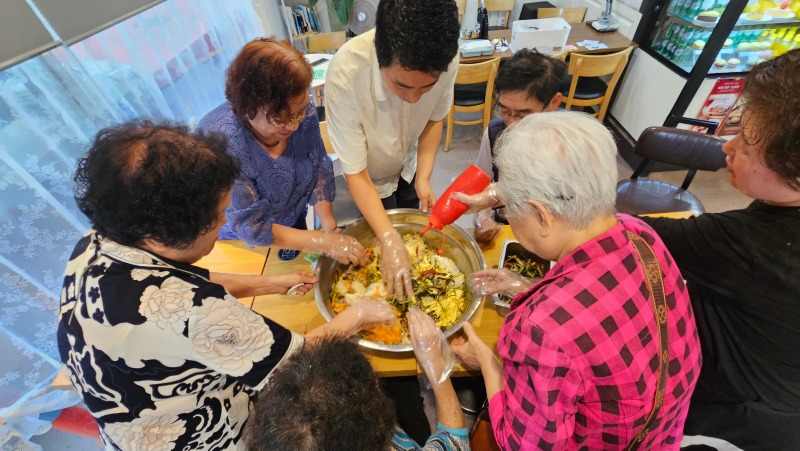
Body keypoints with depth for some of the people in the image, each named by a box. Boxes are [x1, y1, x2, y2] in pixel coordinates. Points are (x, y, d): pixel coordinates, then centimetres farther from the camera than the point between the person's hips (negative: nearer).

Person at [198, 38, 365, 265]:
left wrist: (330, 227, -23)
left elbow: (319, 168, -13)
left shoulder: (303, 112, -24)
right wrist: (324, 242, -34)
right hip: (241, 245, -3)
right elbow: (251, 226, -31)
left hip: (295, 222, 3)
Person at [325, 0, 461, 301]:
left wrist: (423, 177, -20)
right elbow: (355, 173, -32)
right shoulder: (345, 74, -40)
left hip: (408, 166, 4)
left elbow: (434, 119, -9)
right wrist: (389, 240, -38)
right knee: (386, 234, 14)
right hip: (370, 177, -3)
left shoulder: (447, 60, -29)